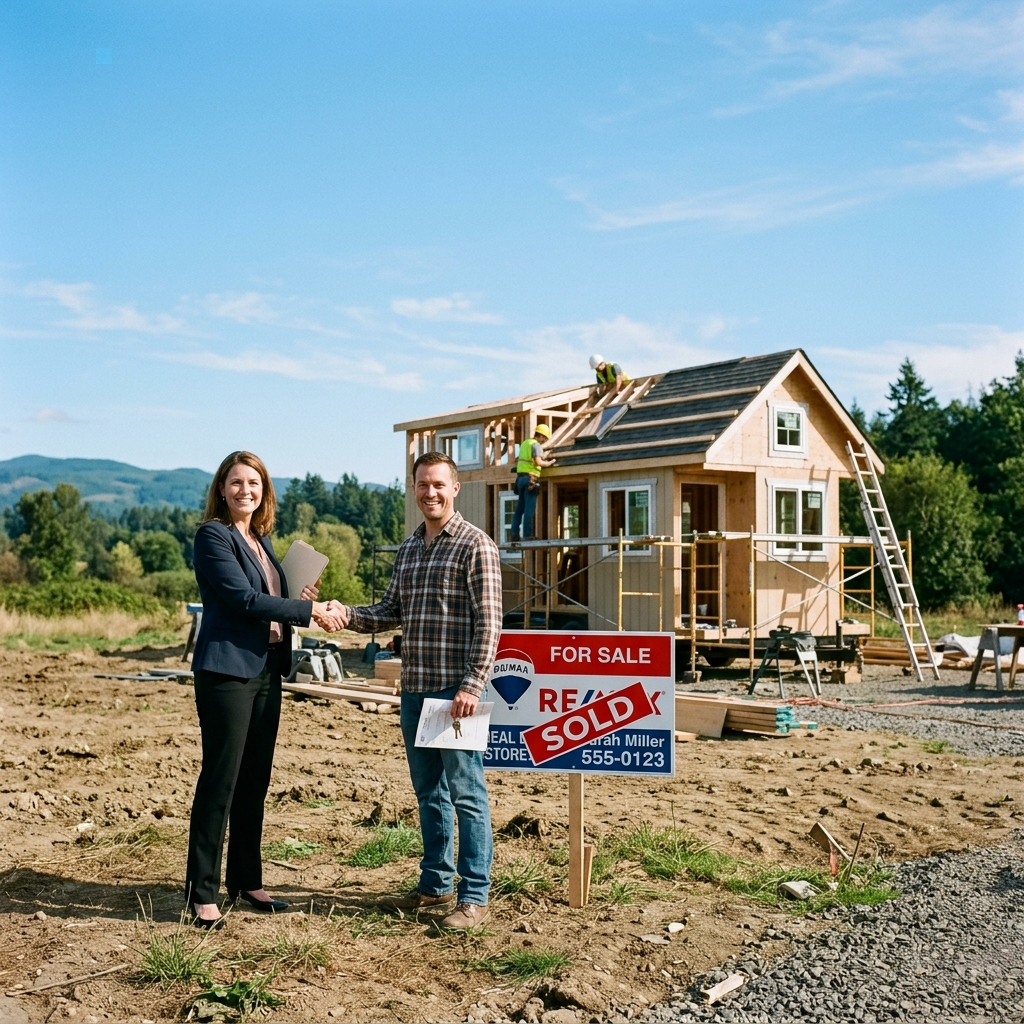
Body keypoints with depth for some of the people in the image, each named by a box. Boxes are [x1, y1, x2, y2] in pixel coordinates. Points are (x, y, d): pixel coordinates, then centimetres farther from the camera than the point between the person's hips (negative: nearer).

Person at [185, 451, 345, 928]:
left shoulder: (260, 540, 16)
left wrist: (303, 603, -1)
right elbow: (243, 599, -17)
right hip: (227, 669, -8)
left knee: (254, 780, 12)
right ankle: (202, 893, 4)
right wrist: (310, 610, -15)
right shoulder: (213, 535, -8)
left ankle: (247, 880, 22)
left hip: (266, 670, 8)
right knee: (220, 779, -4)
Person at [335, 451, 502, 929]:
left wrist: (472, 685, -19)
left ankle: (474, 895, 7)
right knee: (428, 792, 15)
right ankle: (435, 883, 27)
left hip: (456, 689, -7)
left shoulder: (475, 545, -8)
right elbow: (390, 611, 17)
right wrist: (349, 615, -2)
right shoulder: (408, 547, 15)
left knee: (465, 793, -2)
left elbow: (488, 622, -12)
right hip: (414, 688, 8)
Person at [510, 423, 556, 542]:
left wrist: (542, 457, 26)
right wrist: (549, 463, -4)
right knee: (529, 509, -7)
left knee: (519, 508, 9)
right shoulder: (536, 445, -9)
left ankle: (515, 534, 4)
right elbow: (538, 462, -21)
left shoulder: (525, 443, 17)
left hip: (521, 477, 8)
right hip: (531, 479, -8)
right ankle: (527, 535, -8)